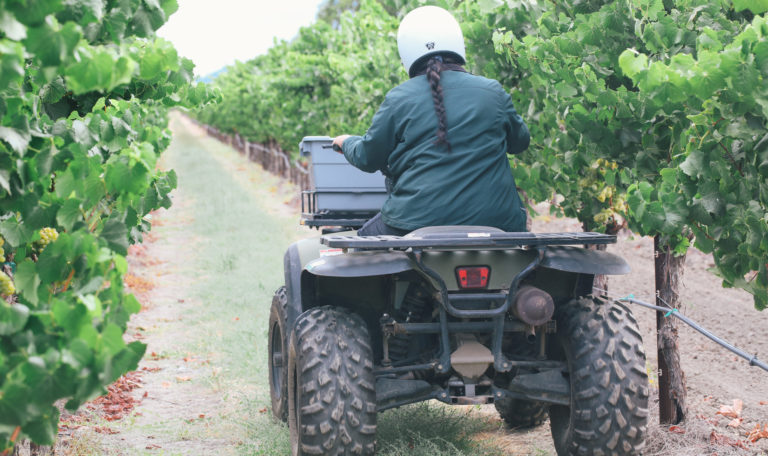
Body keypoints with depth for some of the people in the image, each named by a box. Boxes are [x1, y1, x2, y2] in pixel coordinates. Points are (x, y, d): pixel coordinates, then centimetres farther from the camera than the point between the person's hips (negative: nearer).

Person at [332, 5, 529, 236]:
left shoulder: (398, 99, -1)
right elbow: (520, 141, 22)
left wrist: (346, 142, 34)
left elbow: (367, 159, 10)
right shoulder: (493, 92, 5)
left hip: (417, 222, -2)